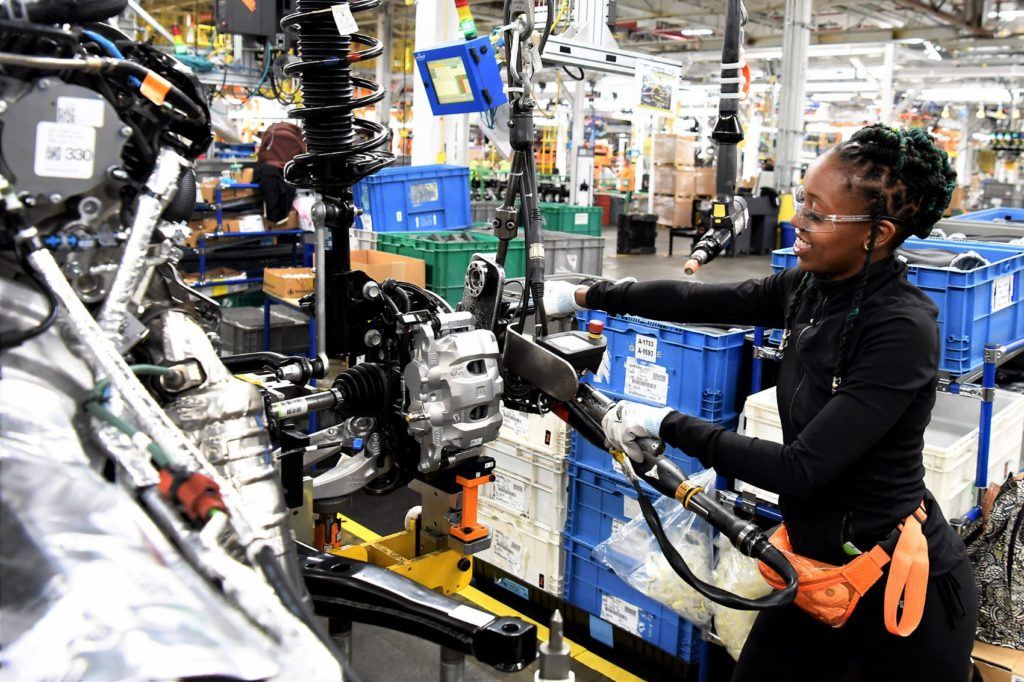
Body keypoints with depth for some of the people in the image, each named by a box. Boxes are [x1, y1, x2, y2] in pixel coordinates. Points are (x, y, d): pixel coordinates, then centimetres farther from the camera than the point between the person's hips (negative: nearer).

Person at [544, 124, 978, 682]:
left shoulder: (902, 330, -26)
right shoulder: (814, 287, -4)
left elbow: (801, 468, -29)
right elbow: (699, 301, 2)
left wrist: (665, 424, -24)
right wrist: (583, 296, 3)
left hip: (902, 587, -7)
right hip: (820, 563, 7)